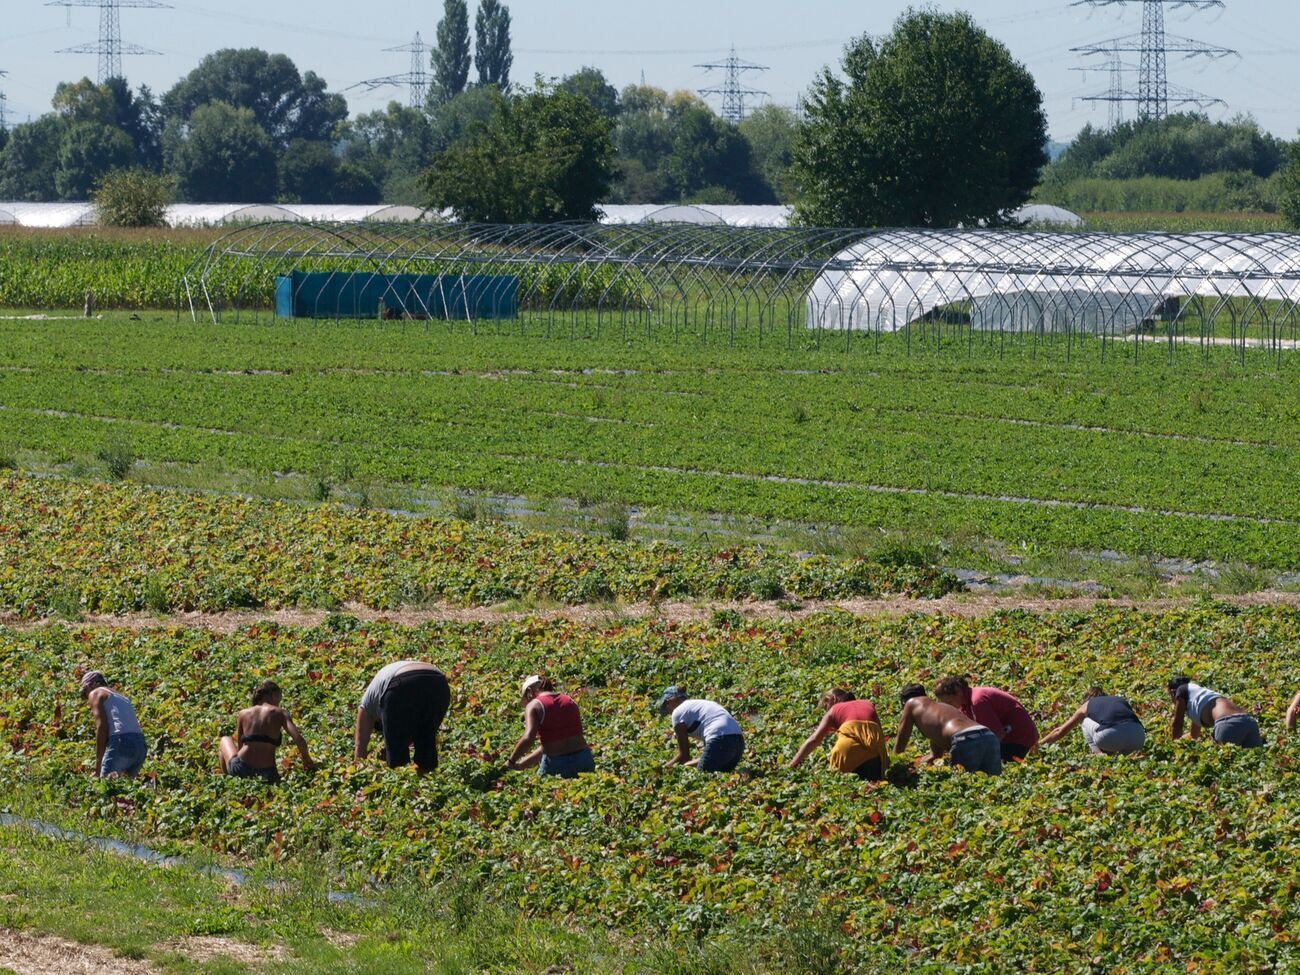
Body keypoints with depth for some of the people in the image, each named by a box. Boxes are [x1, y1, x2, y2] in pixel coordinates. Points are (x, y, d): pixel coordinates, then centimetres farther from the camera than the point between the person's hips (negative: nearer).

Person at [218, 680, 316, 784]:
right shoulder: (280, 713, 4)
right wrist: (306, 760, 11)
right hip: (267, 774, 0)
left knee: (225, 740, 33)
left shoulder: (243, 714, 10)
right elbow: (299, 740, -7)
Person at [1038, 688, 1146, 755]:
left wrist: (1039, 745, 51)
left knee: (1085, 722, 27)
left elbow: (1060, 731, 37)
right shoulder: (1121, 701, 36)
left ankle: (1099, 754, 11)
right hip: (1138, 738, 3)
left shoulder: (1087, 705, 28)